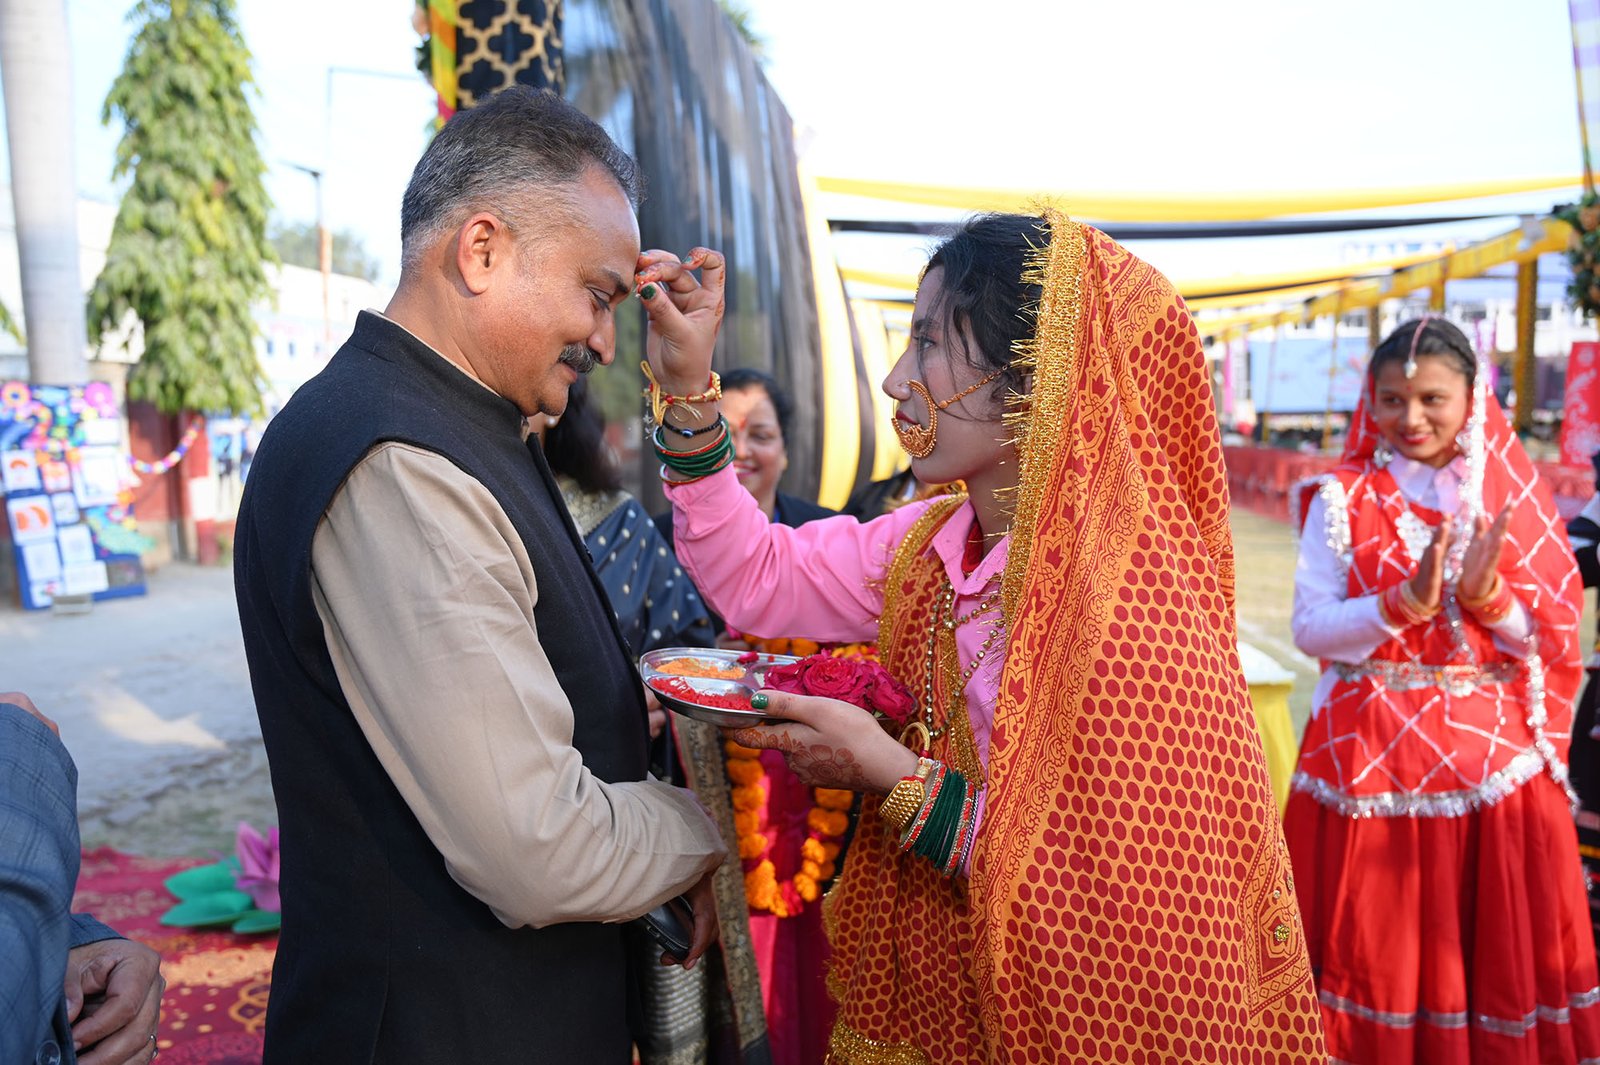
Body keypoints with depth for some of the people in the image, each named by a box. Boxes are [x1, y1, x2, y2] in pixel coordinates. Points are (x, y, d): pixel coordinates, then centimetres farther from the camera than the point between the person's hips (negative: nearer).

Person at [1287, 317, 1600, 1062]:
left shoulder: (1515, 503, 4)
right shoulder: (1342, 499, -1)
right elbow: (1309, 629, -8)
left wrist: (1488, 597, -17)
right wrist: (1404, 603, -21)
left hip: (1493, 758, 2)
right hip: (1367, 756, -1)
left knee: (1494, 946, 8)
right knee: (1377, 948, 6)